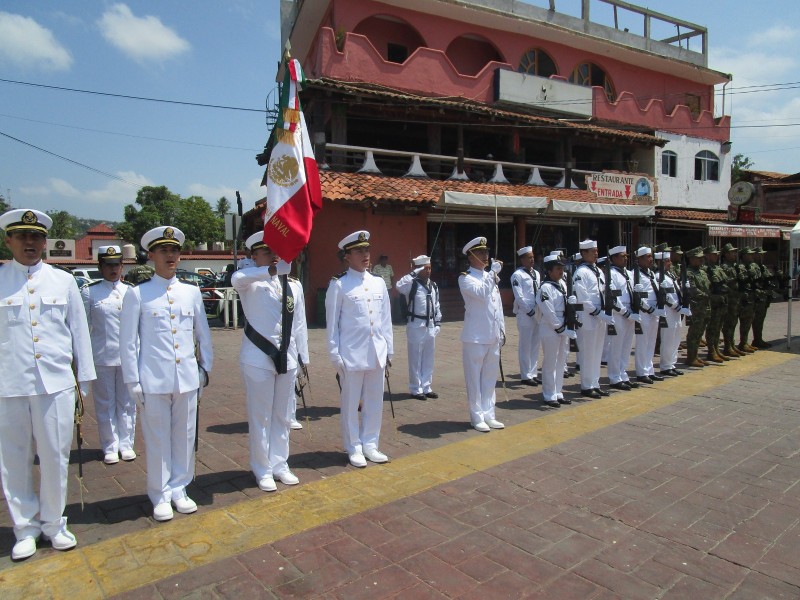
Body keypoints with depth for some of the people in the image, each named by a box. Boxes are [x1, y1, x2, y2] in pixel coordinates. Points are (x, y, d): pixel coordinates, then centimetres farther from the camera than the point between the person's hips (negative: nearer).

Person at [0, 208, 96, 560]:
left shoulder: (63, 281, 7)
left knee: (55, 457, 7)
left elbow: (78, 330, 11)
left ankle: (53, 523, 25)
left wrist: (85, 377, 11)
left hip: (56, 383, 1)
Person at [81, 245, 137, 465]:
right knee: (105, 403, 7)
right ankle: (110, 447, 20)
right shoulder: (89, 292, 1)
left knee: (127, 403, 9)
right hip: (102, 356, -1)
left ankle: (126, 444, 22)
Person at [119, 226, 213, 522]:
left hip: (188, 378, 3)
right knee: (158, 440, 7)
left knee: (185, 437, 11)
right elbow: (128, 342, 1)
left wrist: (205, 368, 15)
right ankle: (160, 497, 24)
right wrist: (133, 381, -2)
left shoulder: (192, 292, 7)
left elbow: (203, 334, 14)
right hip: (153, 380, -3)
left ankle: (179, 490, 29)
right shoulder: (137, 294, -1)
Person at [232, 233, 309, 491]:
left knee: (282, 415, 14)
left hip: (287, 358, 4)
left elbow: (299, 324, 9)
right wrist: (274, 269, -46)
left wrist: (303, 358, 8)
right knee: (260, 416, 6)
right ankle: (263, 470, 21)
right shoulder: (250, 282, -5)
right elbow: (237, 278, -31)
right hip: (258, 358, -4)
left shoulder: (293, 285, 6)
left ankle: (279, 465, 29)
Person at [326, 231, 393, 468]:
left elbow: (385, 319, 12)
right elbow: (332, 323, -4)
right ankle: (354, 448, 21)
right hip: (351, 354, -5)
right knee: (351, 403, 7)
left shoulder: (379, 283, 9)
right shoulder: (339, 285, -5)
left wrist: (389, 349, 11)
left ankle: (370, 445, 27)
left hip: (376, 353, 5)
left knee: (374, 402, 12)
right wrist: (335, 355, -6)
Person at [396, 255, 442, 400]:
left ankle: (426, 387, 24)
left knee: (428, 359, 13)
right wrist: (414, 273, -26)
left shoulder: (434, 285, 11)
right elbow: (400, 286, -31)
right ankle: (415, 389, 12)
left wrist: (438, 322, 13)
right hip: (416, 325, -6)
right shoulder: (412, 284, -9)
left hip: (430, 326, 6)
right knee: (415, 359, 2)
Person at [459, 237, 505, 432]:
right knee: (475, 379, 2)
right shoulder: (465, 278, -6)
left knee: (490, 378, 13)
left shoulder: (491, 277, 15)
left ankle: (488, 414, 23)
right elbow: (481, 293, -24)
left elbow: (498, 305, 18)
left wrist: (502, 330, 16)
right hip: (475, 337, -7)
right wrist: (493, 273, -25)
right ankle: (477, 417, 12)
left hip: (493, 337, 7)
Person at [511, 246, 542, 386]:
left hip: (537, 313, 7)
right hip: (525, 314, -7)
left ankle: (533, 373, 22)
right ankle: (526, 376, 9)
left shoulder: (536, 273, 13)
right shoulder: (517, 275, -8)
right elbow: (519, 297, -13)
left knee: (535, 345, 12)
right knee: (525, 346, 0)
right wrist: (530, 311, -14)